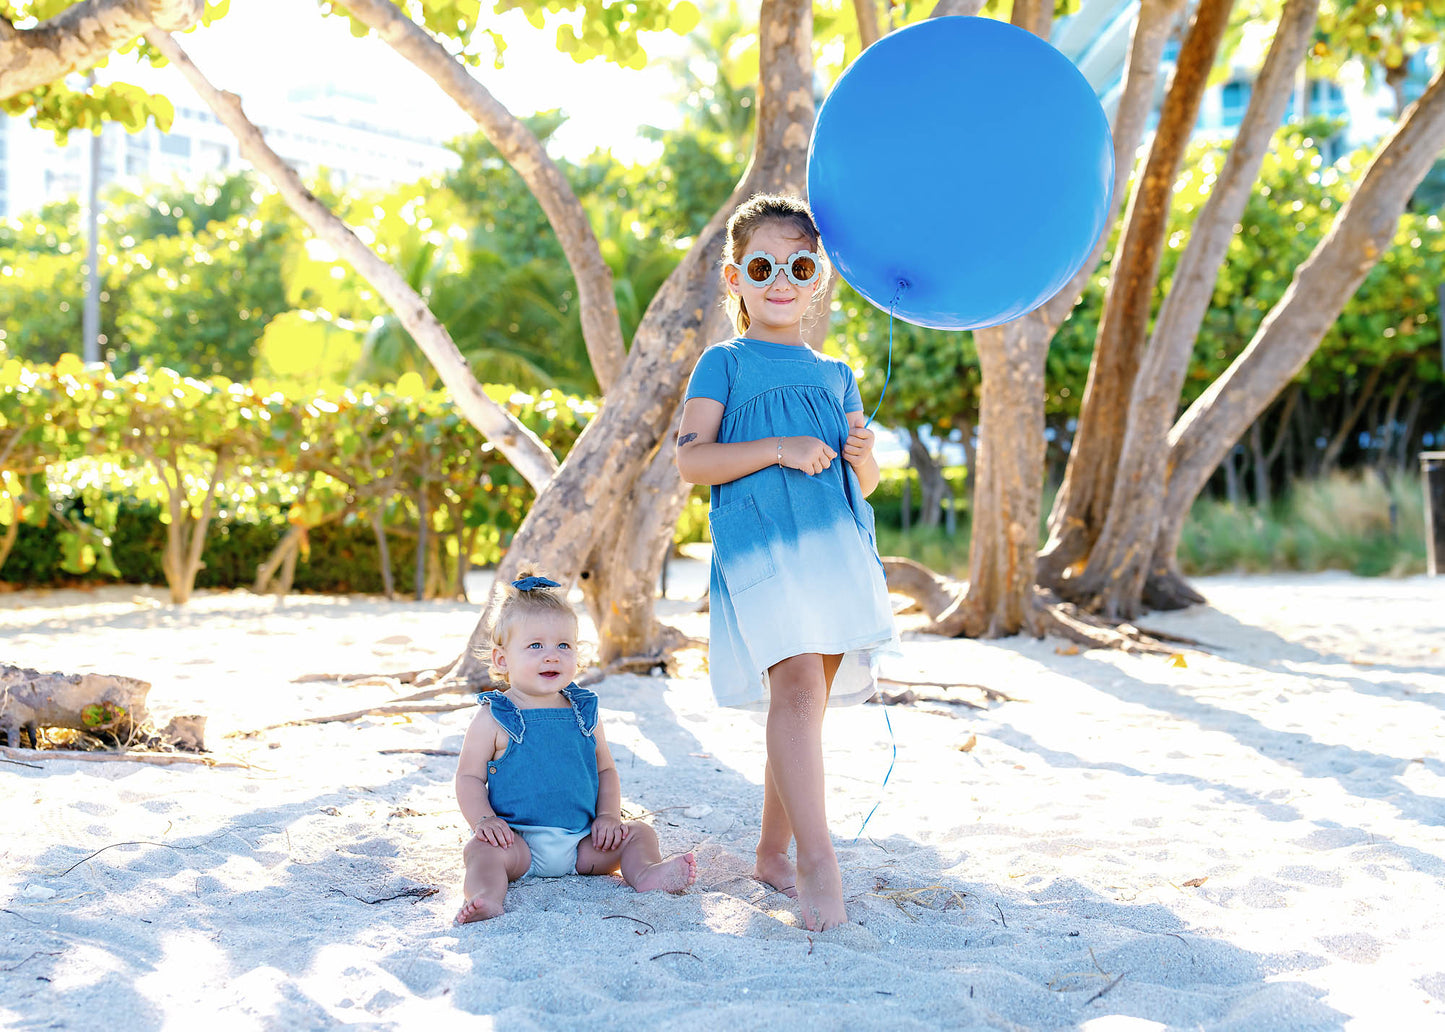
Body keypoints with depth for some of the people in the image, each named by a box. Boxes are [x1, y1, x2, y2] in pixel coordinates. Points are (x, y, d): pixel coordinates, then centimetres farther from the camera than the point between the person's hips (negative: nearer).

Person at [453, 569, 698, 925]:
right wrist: (484, 820, -18)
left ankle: (646, 873, -35)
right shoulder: (494, 718, -2)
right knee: (481, 849, -31)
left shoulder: (584, 712, 10)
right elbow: (469, 777, -1)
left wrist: (608, 815, 0)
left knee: (638, 833, -9)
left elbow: (605, 769, 17)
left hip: (582, 842, 4)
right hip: (518, 840, -4)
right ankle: (486, 894, -54)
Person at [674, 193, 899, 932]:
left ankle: (774, 852, 20)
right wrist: (777, 449, -15)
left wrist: (861, 456, -1)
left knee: (806, 698, 8)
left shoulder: (835, 374, 20)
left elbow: (865, 482, 23)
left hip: (835, 547, 6)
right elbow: (691, 459, -6)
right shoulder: (724, 363, 5)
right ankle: (817, 859, -25)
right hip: (758, 545, -6)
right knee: (798, 681, -22)